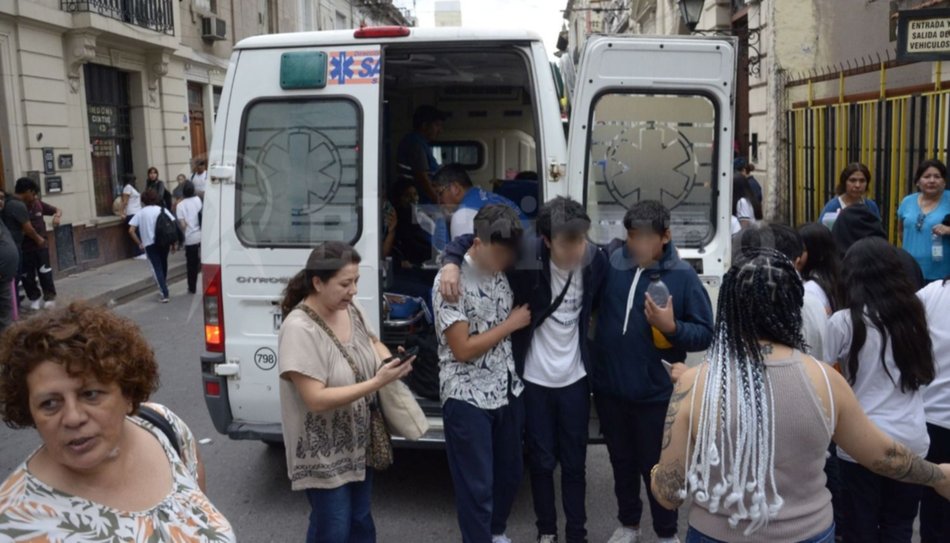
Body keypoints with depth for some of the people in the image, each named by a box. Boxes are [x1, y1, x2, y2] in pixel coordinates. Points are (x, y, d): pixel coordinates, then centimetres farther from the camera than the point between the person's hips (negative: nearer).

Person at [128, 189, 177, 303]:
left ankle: (164, 294, -5)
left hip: (149, 244, -1)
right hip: (164, 242, 1)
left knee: (156, 268, 2)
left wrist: (139, 243, 5)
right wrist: (173, 241, 1)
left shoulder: (140, 213, 4)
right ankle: (164, 287, 32)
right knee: (163, 264, 22)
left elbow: (131, 231, -4)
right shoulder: (163, 210, 4)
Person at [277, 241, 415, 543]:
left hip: (359, 442, 7)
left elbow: (373, 342, 15)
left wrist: (390, 361, -7)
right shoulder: (299, 329, -26)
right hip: (324, 454, -7)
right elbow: (316, 399, -28)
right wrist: (378, 382, -31)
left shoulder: (350, 309, -4)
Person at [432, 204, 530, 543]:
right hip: (468, 398, -7)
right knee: (477, 485, 3)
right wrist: (511, 324, -13)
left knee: (510, 472, 21)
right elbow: (462, 349, -20)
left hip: (507, 390, 7)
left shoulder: (502, 272, 4)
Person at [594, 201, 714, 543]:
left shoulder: (683, 276, -11)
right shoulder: (611, 261, -4)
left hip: (655, 391, -3)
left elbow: (706, 334, -9)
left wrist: (672, 327, -25)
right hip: (608, 386, 3)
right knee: (622, 461, 20)